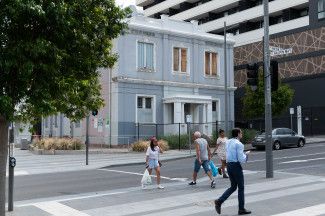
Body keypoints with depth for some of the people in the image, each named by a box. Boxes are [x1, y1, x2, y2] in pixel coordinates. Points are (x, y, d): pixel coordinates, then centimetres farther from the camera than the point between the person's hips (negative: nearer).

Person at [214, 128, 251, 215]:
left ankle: (219, 201, 1)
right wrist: (246, 154, 1)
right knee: (241, 188, 7)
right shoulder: (239, 144, -14)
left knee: (233, 187, 16)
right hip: (236, 166, -8)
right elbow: (241, 159, -19)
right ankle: (241, 209, 15)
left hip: (228, 165, 8)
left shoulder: (228, 142, 11)